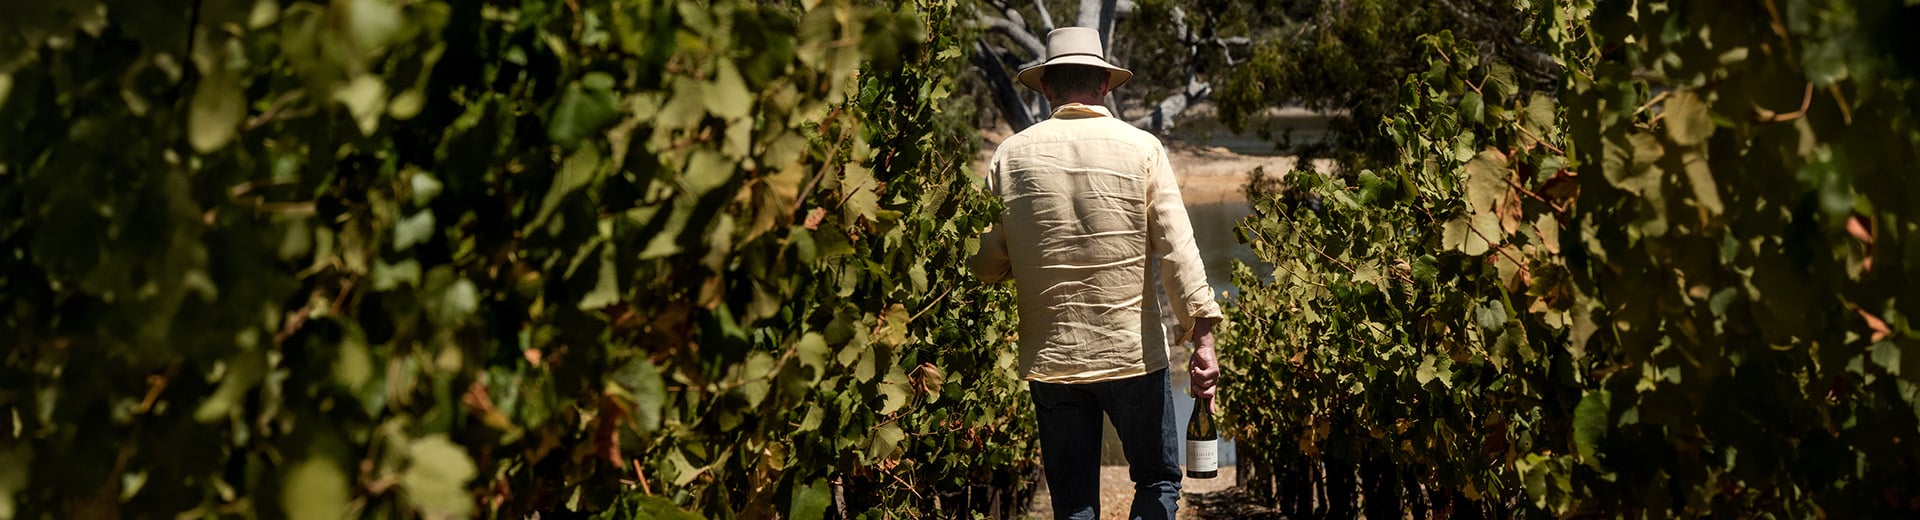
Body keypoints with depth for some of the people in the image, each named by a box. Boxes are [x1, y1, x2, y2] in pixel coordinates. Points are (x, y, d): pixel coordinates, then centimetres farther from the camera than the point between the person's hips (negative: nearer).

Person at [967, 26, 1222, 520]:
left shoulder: (1011, 155, 0)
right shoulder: (1141, 148, -4)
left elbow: (987, 264, -1)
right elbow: (1176, 248, -10)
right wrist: (1202, 335, -7)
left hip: (1049, 359, 2)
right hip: (1133, 351, -1)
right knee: (1158, 479, 15)